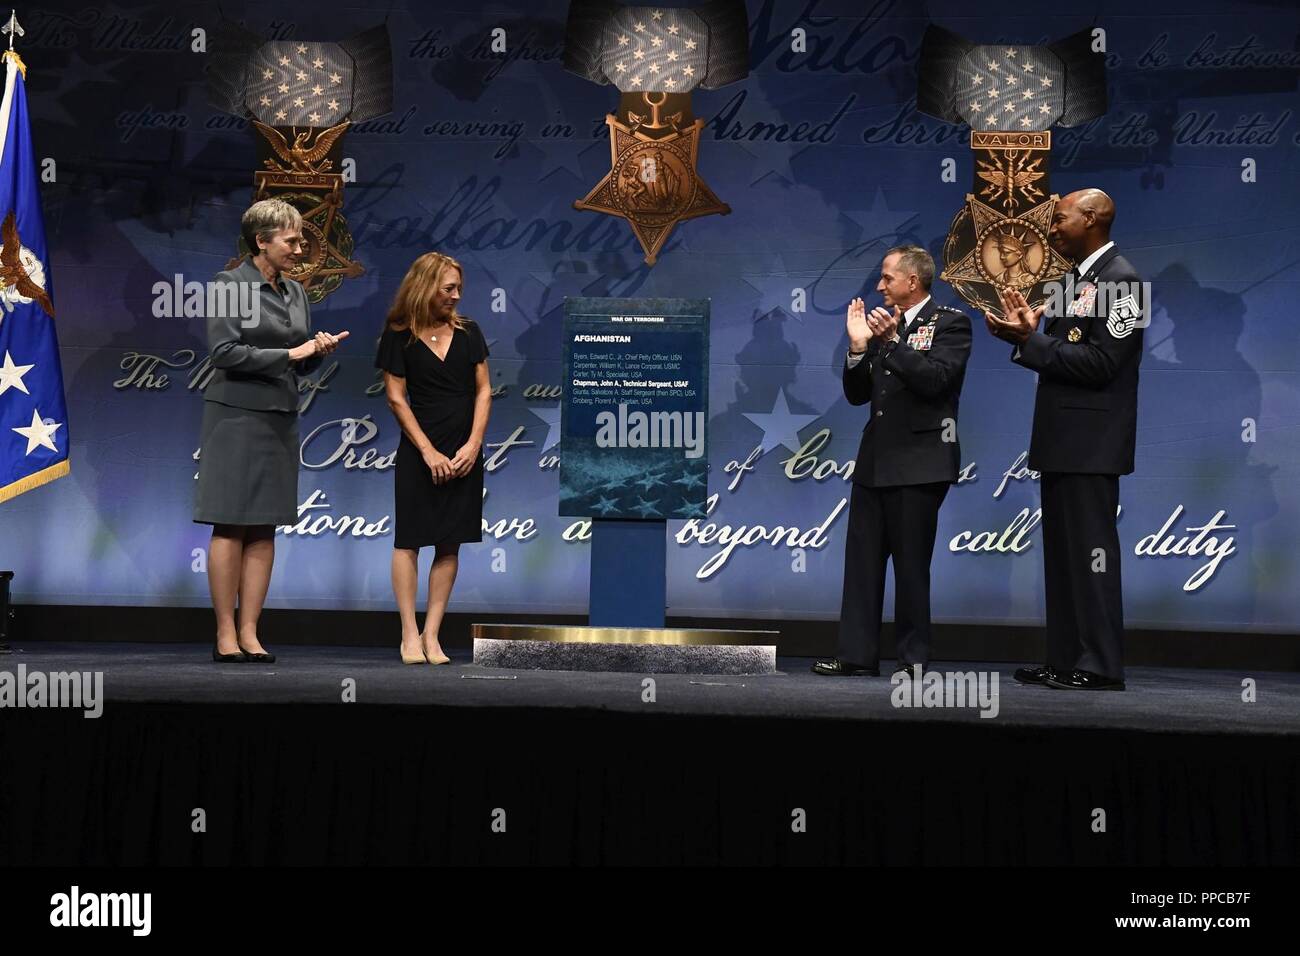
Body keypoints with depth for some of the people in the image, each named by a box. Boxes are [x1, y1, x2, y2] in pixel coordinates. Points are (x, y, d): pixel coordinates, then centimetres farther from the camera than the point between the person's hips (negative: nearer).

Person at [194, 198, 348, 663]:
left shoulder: (295, 293, 13)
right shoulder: (229, 286, -5)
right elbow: (224, 352, -14)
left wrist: (318, 350, -5)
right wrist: (288, 353, -14)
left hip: (281, 419, 6)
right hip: (237, 415, -6)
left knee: (265, 530, 4)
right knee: (231, 527, -3)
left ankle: (249, 632, 9)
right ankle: (225, 634, 3)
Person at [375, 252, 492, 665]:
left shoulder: (468, 332, 5)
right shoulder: (399, 336, -3)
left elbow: (483, 391, 5)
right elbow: (396, 399, -4)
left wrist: (473, 445, -6)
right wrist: (429, 452, -9)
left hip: (465, 453, 3)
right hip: (419, 452, -3)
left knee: (450, 544, 3)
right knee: (408, 541, 0)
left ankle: (431, 635, 9)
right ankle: (409, 634, 8)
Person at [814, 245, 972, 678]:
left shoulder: (950, 323, -2)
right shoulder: (884, 323, 15)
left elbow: (935, 380, -17)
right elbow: (856, 395, 11)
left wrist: (891, 342, -21)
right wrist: (859, 346, -3)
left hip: (919, 463, -7)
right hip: (875, 460, 7)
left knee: (911, 563, -1)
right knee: (862, 560, 7)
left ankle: (914, 658, 10)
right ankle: (857, 653, 13)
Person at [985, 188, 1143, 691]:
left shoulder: (1119, 279, -12)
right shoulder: (1081, 279, 16)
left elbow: (1100, 363, -20)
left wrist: (1031, 339, -18)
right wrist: (1027, 332, 0)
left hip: (1090, 441, -10)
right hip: (1064, 440, 10)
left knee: (1090, 551, -4)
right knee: (1062, 552, 12)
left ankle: (1101, 666, 4)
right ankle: (1065, 660, 19)